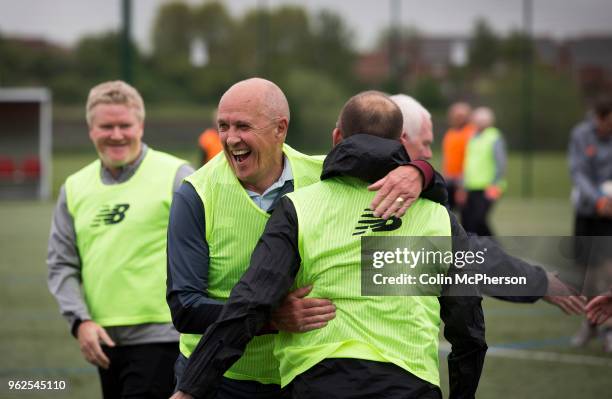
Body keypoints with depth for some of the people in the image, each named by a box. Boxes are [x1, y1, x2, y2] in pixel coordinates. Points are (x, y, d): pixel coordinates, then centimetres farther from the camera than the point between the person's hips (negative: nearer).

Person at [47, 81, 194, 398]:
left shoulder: (175, 176, -3)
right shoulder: (75, 188, 11)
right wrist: (80, 321, -3)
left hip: (159, 336, -6)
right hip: (104, 339, 6)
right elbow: (61, 264, 11)